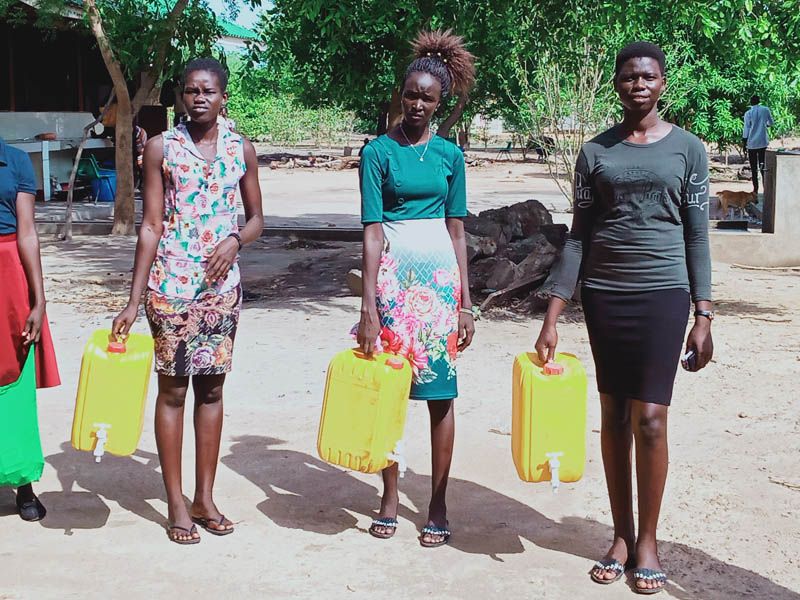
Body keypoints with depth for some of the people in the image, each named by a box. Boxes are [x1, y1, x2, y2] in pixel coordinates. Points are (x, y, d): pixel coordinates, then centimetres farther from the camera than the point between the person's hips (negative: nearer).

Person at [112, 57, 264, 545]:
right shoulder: (162, 147, -2)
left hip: (222, 283, 3)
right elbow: (152, 226, -3)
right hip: (171, 281, -2)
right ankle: (176, 503, 14)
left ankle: (205, 499, 20)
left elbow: (256, 218, 12)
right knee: (172, 389, 3)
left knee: (212, 388, 9)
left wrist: (234, 241, -11)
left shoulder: (241, 149, 5)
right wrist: (134, 301, -7)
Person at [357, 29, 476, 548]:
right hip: (393, 271, -2)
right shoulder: (380, 151, -1)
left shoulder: (449, 154, 8)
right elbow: (372, 230, -6)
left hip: (440, 272, 2)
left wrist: (467, 302, 5)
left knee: (440, 391, 2)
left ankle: (439, 505, 11)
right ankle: (390, 495, 18)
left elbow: (457, 229, 9)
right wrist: (368, 307, -12)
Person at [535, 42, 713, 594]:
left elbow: (697, 236, 3)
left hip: (662, 293, -2)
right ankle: (622, 535, 19)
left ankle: (648, 540, 10)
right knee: (614, 416, 8)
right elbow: (579, 237, 6)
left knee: (650, 419, -5)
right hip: (603, 294, 2)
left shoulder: (687, 149, 2)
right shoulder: (595, 153, 6)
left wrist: (704, 316, -2)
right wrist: (552, 317, 1)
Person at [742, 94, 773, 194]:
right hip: (763, 142, 2)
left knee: (753, 167, 3)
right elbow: (771, 123, 14)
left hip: (752, 143, -2)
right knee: (763, 165, 8)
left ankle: (755, 189, 1)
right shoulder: (765, 110, 1)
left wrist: (745, 143, 3)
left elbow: (746, 129, -6)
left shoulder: (748, 113, -7)